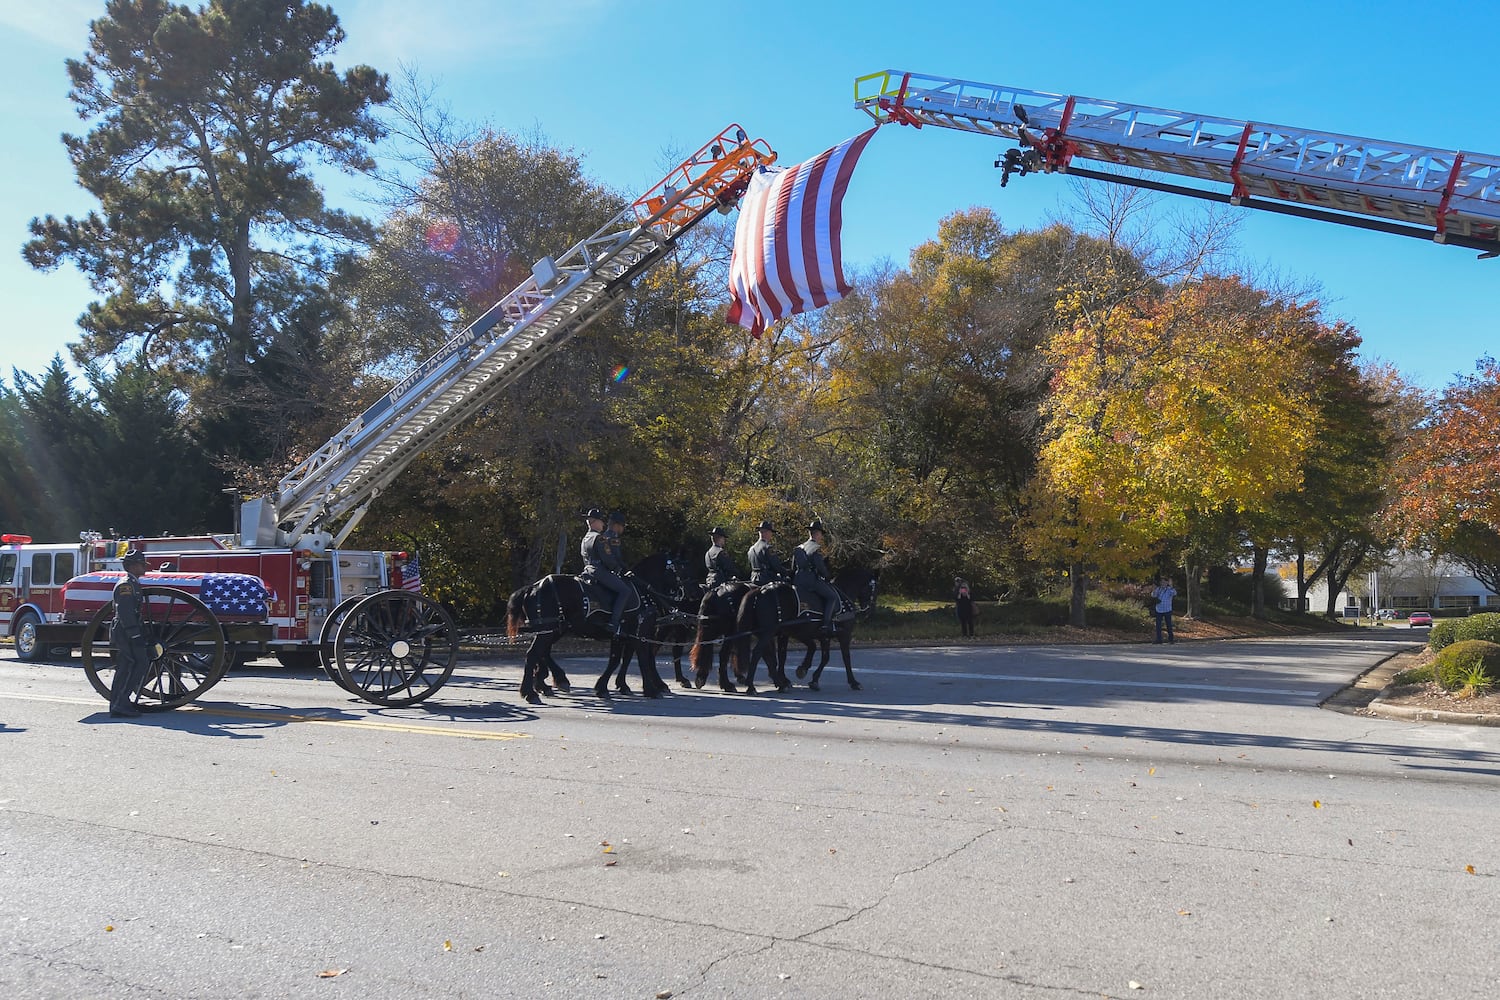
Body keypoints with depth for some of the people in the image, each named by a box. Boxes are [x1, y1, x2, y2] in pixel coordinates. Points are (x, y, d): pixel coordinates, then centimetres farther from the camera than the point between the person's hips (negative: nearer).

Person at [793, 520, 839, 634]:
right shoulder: (816, 548, -8)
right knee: (832, 596, -2)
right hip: (812, 580, -8)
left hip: (798, 581, 8)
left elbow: (793, 569, 17)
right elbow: (820, 567, -14)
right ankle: (826, 624, -13)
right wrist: (826, 577, 3)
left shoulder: (799, 548, 17)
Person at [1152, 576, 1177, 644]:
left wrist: (1171, 586, -38)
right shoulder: (1158, 589, 2)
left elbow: (1174, 593, -28)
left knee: (1169, 625, 7)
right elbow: (1153, 596, -5)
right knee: (1158, 625, 3)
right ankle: (1158, 639, 9)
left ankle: (1171, 638, 19)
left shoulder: (1169, 589, -8)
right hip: (1159, 610, 3)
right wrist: (1153, 591, -25)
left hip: (1167, 610, -3)